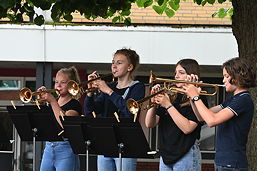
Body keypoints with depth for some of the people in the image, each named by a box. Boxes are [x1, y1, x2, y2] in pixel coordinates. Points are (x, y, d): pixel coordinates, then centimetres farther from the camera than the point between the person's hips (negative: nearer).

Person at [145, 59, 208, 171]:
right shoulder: (171, 97, 10)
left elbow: (187, 128, -18)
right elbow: (150, 124, 8)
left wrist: (168, 105, -17)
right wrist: (154, 103, -9)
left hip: (186, 156, -6)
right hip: (165, 155, 6)